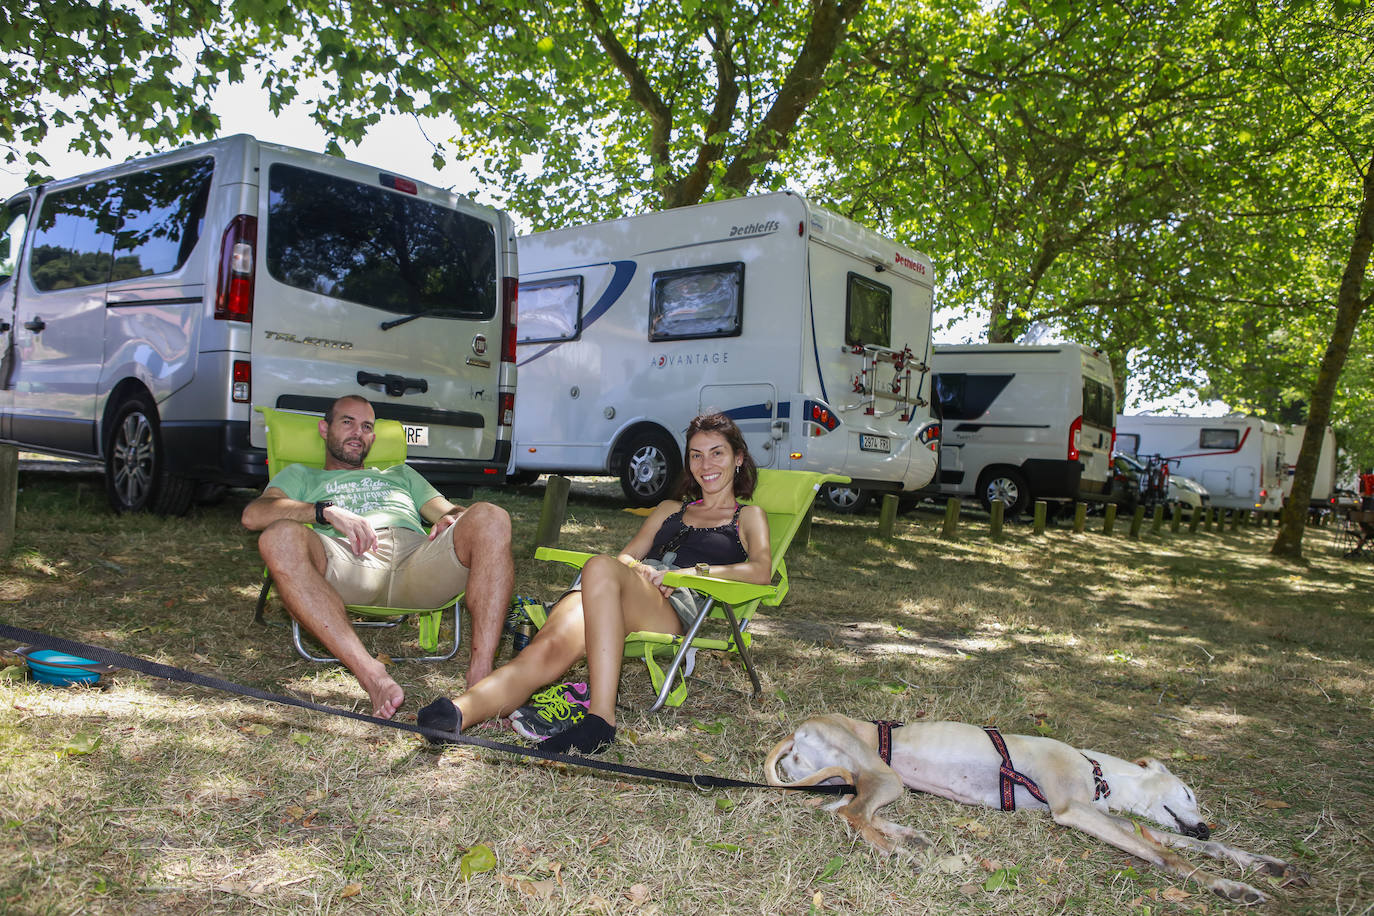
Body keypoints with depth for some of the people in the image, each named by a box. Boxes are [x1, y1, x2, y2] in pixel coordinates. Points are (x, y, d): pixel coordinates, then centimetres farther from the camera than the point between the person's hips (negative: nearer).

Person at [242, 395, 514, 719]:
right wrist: (328, 510, -5)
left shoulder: (401, 474, 44)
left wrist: (451, 519, 2)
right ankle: (371, 675, -41)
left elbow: (449, 511, 30)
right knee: (280, 537, -34)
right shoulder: (300, 476, 34)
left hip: (417, 559, 2)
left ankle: (482, 674, -38)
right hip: (346, 562, -1)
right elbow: (253, 515, 13)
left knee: (490, 517, -27)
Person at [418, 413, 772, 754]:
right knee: (549, 649, -30)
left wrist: (692, 571, -9)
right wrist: (638, 568, 0)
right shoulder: (670, 508, 37)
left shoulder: (749, 516, 23)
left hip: (678, 604, -4)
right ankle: (460, 712, -53)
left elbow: (761, 571, 3)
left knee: (601, 568, -39)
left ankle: (601, 718, -45)